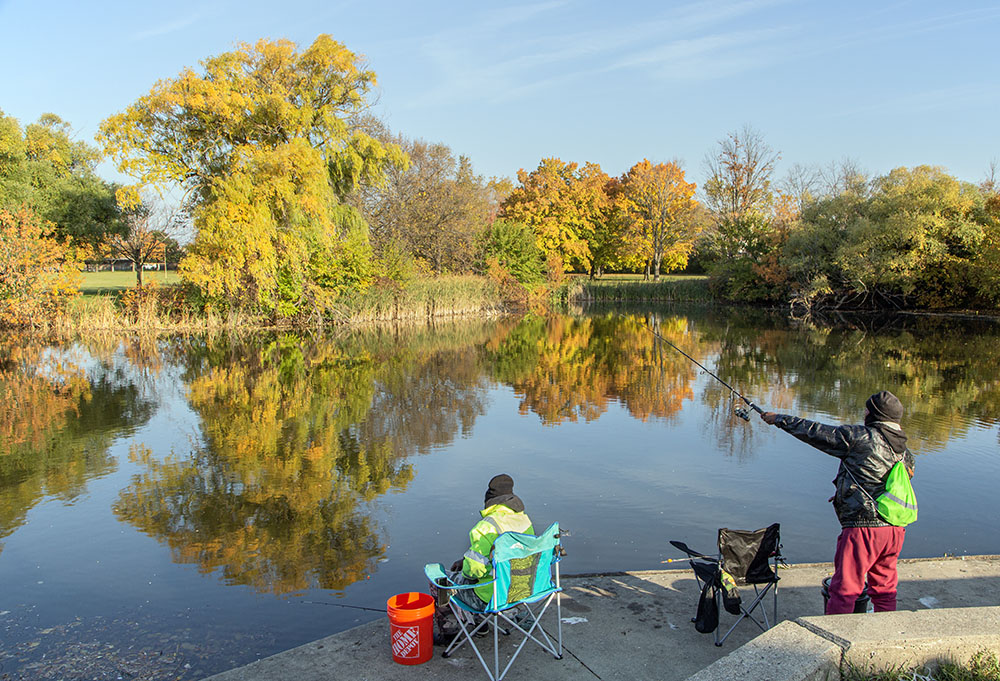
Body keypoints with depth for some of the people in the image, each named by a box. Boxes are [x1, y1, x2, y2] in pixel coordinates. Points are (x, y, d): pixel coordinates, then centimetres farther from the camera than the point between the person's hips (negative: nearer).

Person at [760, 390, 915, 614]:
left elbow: (816, 432, -6)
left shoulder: (861, 437, -10)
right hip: (895, 530, 8)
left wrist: (780, 419, 7)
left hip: (863, 528, -8)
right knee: (884, 590, 20)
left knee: (844, 590, 0)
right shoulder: (906, 453, 13)